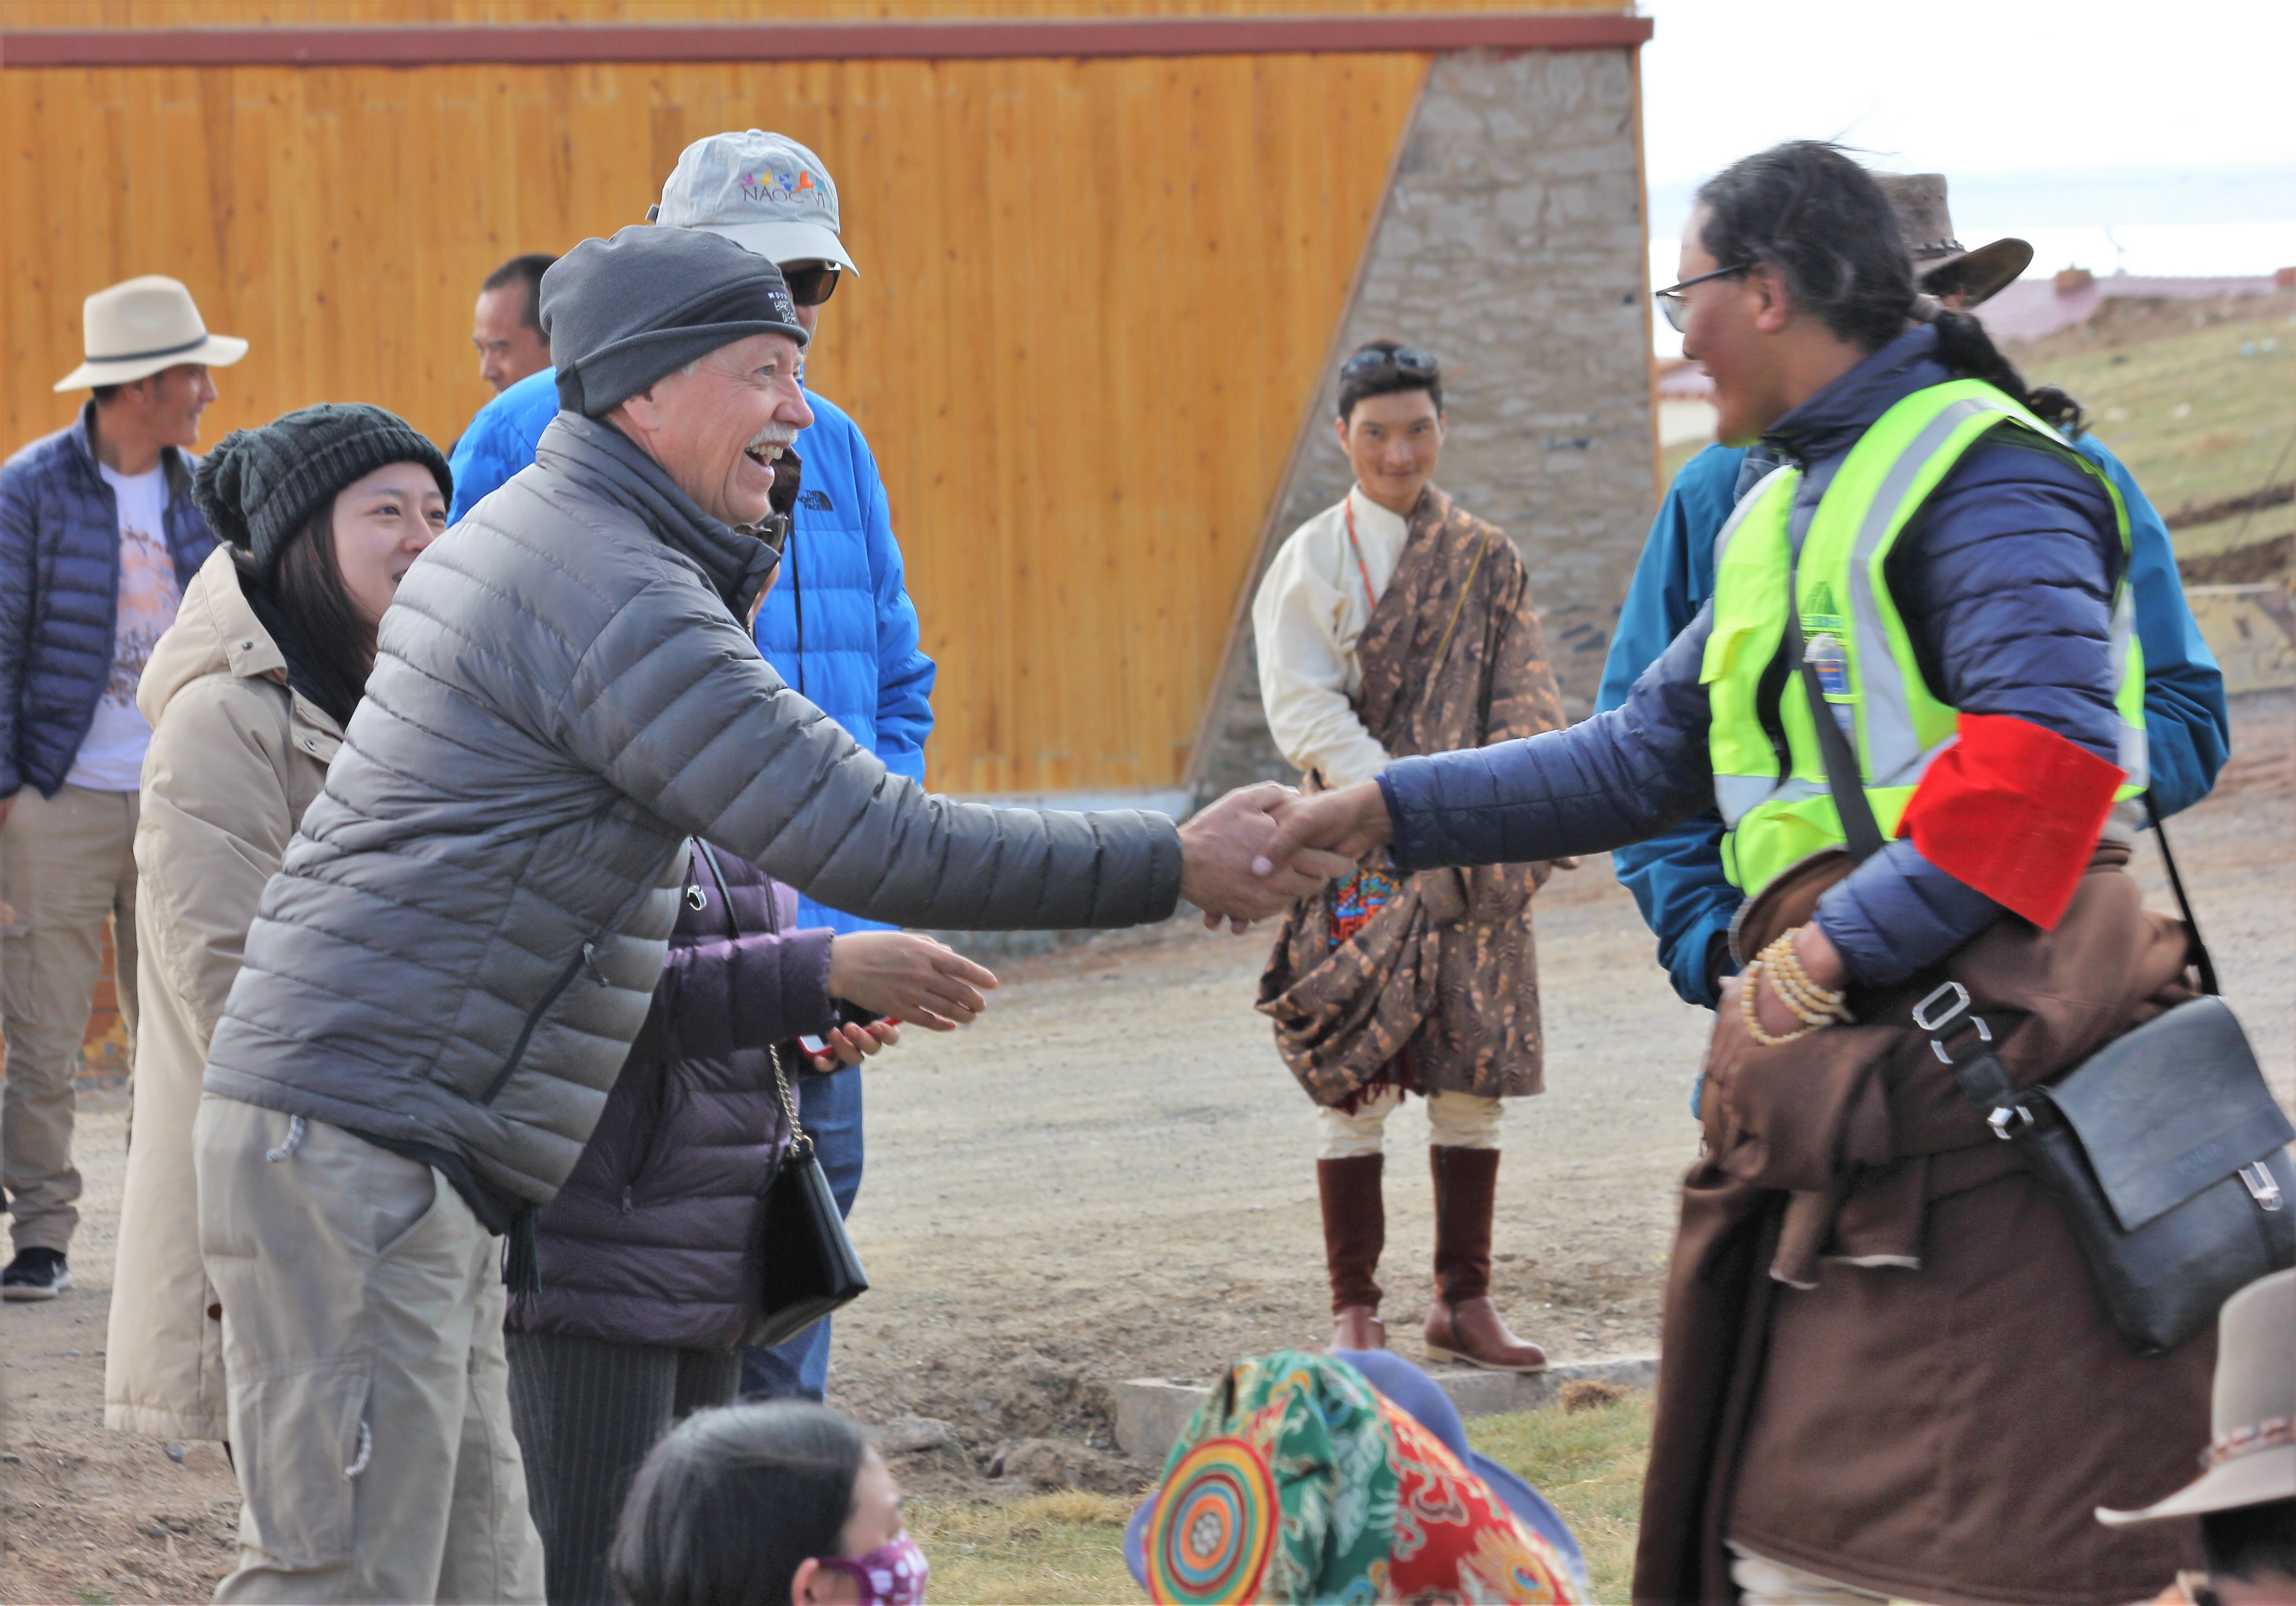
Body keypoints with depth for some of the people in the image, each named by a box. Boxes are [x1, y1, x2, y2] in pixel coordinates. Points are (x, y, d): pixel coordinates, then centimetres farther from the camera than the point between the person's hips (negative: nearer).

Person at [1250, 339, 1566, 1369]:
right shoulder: (1312, 562, 3)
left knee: (1474, 1074, 4)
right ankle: (1354, 1308, 3)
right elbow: (1305, 713, -6)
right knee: (1357, 1085, -3)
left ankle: (1464, 1302, 13)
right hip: (1363, 853, -3)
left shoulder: (1487, 561, 11)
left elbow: (1526, 701, 6)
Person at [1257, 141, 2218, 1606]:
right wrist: (1383, 812, 23)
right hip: (1842, 1064, 9)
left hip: (1981, 1036, -9)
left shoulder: (1978, 466, -7)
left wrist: (1848, 937, -20)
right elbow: (1638, 764, 27)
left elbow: (2047, 738, -20)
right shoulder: (1783, 511, 23)